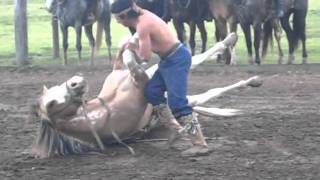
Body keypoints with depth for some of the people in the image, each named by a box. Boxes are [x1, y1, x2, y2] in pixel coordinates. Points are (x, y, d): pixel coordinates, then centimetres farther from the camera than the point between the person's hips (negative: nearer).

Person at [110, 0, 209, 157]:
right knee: (151, 91, 13)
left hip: (177, 59, -10)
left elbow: (145, 57, -18)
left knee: (177, 102, -16)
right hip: (170, 59, 10)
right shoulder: (143, 16, 9)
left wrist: (135, 48, 2)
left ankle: (200, 145, -19)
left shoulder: (143, 25, -21)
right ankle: (175, 128, 14)